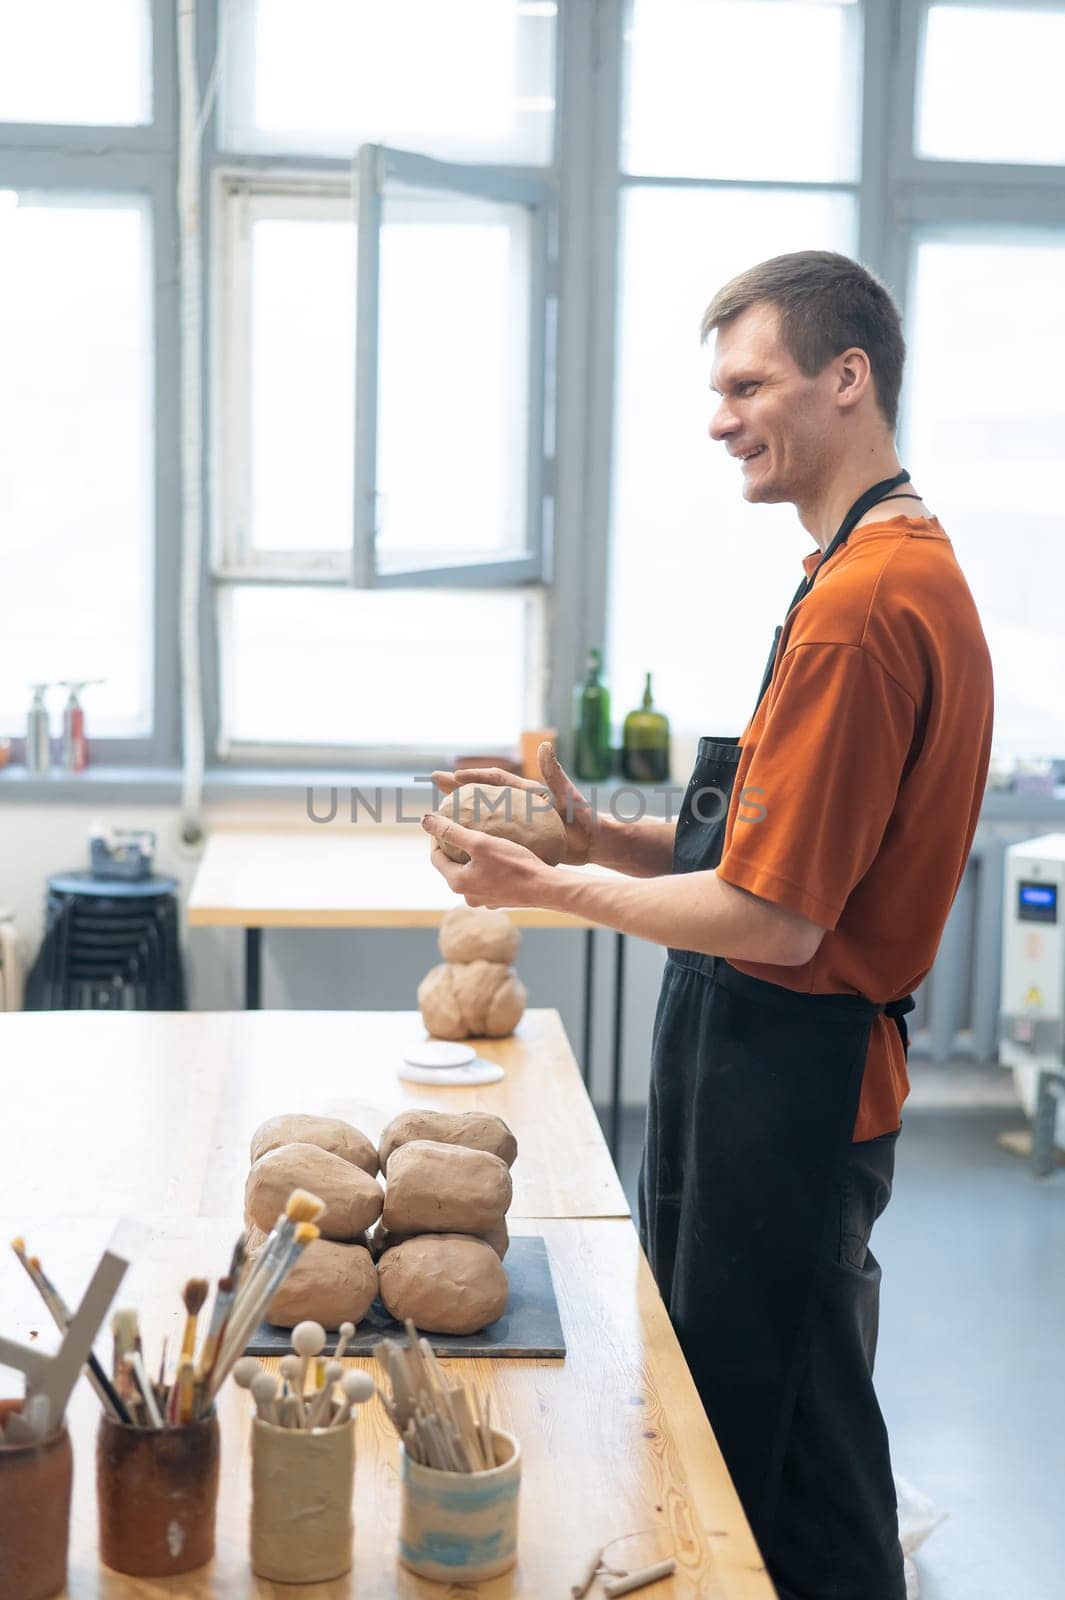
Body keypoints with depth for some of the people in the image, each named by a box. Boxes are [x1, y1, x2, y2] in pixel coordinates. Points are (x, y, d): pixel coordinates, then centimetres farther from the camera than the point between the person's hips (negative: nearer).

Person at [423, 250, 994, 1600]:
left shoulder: (863, 603, -22)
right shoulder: (907, 571, 12)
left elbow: (774, 919, -23)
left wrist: (548, 888, -12)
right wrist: (595, 832, 4)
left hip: (783, 1080, -10)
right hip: (790, 1068, 10)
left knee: (782, 1454, 5)